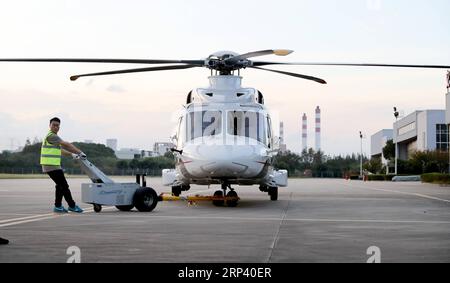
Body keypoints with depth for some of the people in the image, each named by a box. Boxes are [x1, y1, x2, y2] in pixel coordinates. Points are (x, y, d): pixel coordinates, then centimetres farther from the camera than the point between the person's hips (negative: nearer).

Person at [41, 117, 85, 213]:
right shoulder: (51, 136, -14)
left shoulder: (53, 136, 20)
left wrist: (72, 154, 21)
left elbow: (60, 150, 27)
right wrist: (80, 152, -16)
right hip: (52, 166, -11)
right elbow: (66, 144, -18)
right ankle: (72, 206, 3)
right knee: (64, 186, -5)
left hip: (52, 166, 11)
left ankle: (58, 206, 19)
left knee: (60, 185, 17)